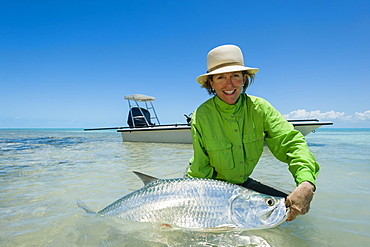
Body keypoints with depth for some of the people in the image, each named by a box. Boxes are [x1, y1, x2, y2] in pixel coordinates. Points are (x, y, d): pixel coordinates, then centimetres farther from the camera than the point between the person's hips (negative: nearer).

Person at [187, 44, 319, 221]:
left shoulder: (259, 108, -14)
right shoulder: (201, 116, -22)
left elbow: (290, 142, -23)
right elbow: (200, 172, -17)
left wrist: (307, 183, -40)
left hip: (243, 183, 3)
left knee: (290, 206, -4)